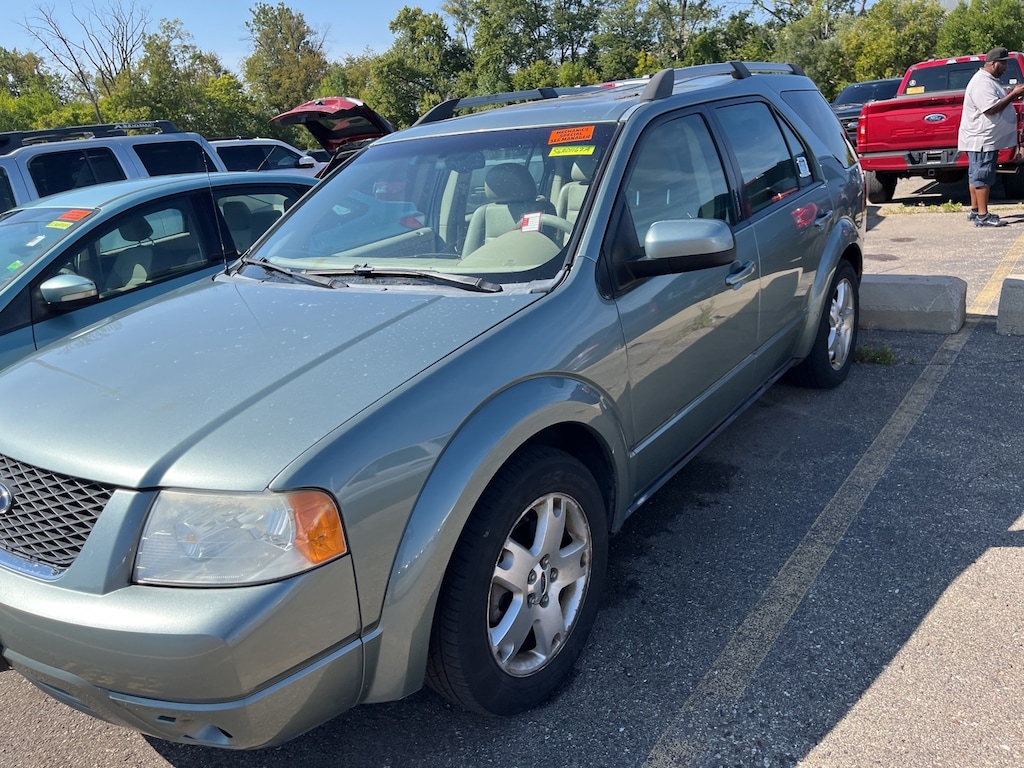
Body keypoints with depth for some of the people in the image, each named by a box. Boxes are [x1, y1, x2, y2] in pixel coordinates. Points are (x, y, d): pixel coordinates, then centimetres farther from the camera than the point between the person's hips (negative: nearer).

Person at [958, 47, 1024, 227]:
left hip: (986, 139, 11)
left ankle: (975, 210, 22)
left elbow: (997, 101, 26)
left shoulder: (990, 80, 16)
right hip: (981, 139, -11)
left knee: (976, 175, 14)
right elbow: (991, 109, -24)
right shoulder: (982, 83, -18)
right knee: (982, 177, -9)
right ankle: (982, 216, -7)